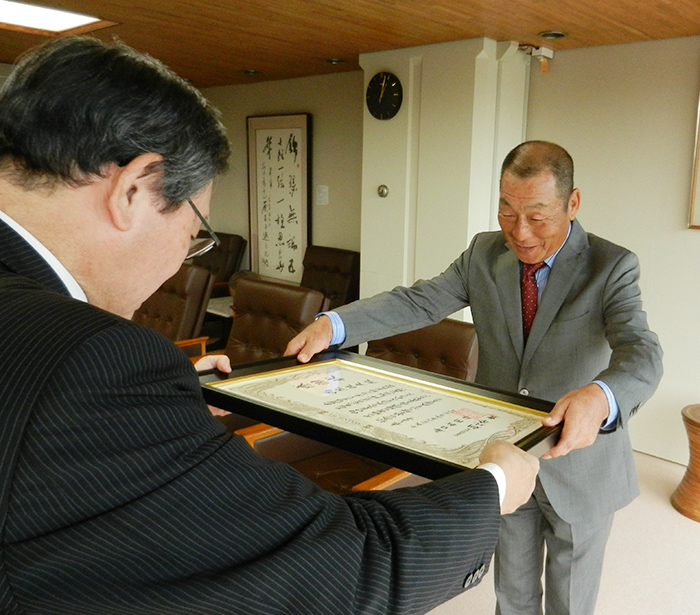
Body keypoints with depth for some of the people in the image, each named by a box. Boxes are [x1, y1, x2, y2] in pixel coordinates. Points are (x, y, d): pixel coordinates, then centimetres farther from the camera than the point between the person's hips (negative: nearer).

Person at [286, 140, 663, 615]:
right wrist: (334, 324, -26)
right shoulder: (485, 254, -5)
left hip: (580, 466, -2)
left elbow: (642, 352, -29)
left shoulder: (612, 267, -17)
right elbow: (419, 302, -11)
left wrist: (600, 397, -53)